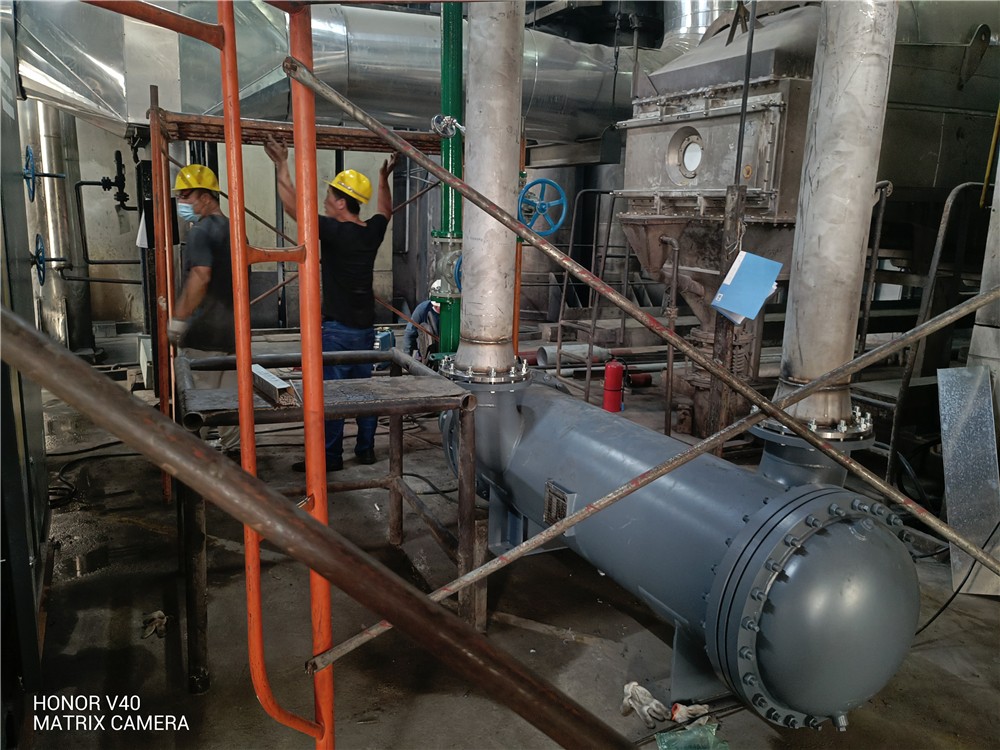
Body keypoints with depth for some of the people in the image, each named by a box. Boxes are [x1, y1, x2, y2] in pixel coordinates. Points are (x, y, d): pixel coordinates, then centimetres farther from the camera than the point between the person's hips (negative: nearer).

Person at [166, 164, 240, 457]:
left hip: (204, 332, -8)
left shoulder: (201, 231, -13)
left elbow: (201, 276, -27)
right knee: (231, 393, 13)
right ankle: (234, 449, 21)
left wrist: (178, 318, -24)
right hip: (233, 328, 8)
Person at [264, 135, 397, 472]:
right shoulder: (372, 231, 3)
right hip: (366, 327, 7)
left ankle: (330, 457, 6)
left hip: (338, 328, -7)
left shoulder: (335, 231, -16)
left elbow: (293, 206, -12)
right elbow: (385, 210, 27)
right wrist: (384, 179, 38)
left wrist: (282, 166, -3)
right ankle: (366, 450, 22)